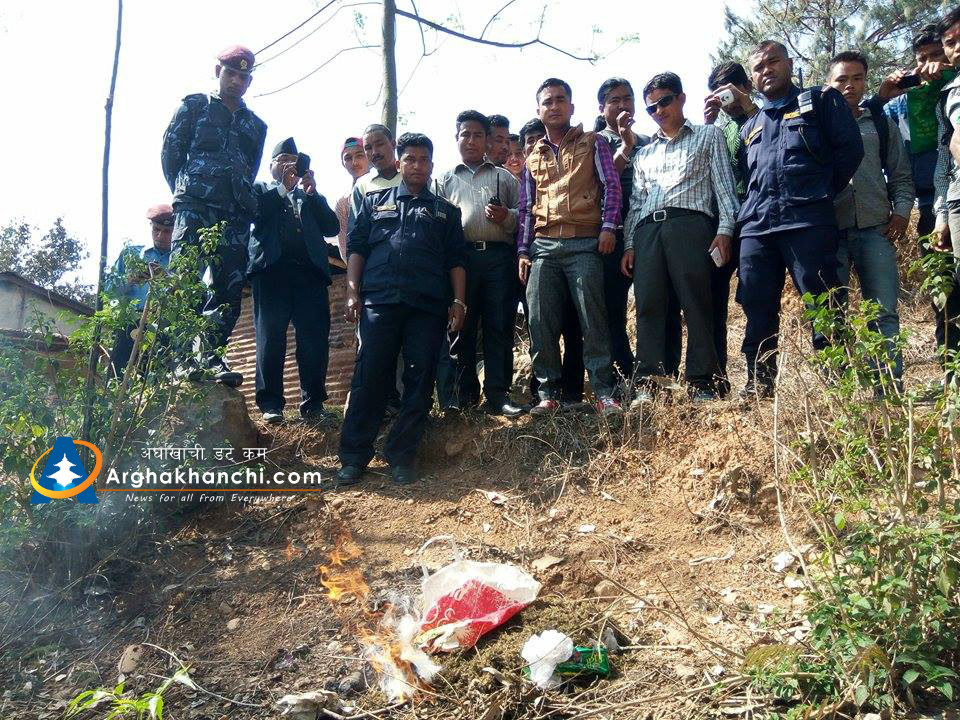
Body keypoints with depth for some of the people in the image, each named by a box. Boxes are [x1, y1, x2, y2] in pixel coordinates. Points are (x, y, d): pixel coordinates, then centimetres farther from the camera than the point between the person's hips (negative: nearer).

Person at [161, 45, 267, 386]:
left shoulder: (256, 125, 26)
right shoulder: (194, 106, 14)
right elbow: (170, 152, 9)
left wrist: (244, 199, 11)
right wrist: (184, 193, 5)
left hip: (236, 214, 4)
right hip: (195, 207, -4)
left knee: (229, 288, -3)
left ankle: (212, 357, -2)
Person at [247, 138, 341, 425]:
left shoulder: (310, 196, 27)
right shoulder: (261, 190, 20)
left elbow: (332, 228, 11)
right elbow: (254, 213, -2)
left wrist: (312, 191, 2)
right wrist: (284, 187, -3)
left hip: (310, 272, 2)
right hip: (272, 270, -2)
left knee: (315, 342, -6)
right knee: (270, 340, -5)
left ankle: (313, 404, -1)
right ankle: (271, 405, -2)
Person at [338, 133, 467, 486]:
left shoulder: (446, 211, 21)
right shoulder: (376, 202, 20)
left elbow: (456, 261, 15)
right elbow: (357, 247, 13)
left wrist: (458, 302, 3)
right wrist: (353, 292, 1)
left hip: (428, 307, 1)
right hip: (378, 301, -1)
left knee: (419, 381, -2)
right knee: (368, 378, -5)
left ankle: (402, 456, 6)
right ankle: (354, 456, 0)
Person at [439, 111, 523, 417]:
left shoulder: (504, 177, 20)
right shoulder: (446, 179, 20)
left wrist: (507, 216, -7)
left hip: (498, 257, 0)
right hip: (460, 257, 0)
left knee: (499, 327, -3)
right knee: (461, 326, 1)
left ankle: (497, 395, -1)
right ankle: (465, 392, 9)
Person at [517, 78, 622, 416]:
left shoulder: (592, 143, 11)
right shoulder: (533, 158, 21)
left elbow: (611, 186, 3)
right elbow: (526, 208, 19)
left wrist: (608, 226, -10)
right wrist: (523, 251, 10)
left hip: (585, 243, -3)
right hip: (543, 247, 4)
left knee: (593, 318, -8)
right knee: (541, 321, -3)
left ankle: (604, 391, -5)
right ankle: (548, 392, 5)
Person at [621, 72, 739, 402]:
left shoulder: (708, 136, 17)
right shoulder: (644, 153, 28)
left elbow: (724, 184, 7)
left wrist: (725, 228, -7)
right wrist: (629, 244, 12)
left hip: (689, 223, -4)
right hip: (647, 229, 4)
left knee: (697, 304, -9)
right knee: (648, 306, -5)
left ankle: (702, 384, -7)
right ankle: (648, 384, -5)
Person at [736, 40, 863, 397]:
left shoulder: (821, 100, 13)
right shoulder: (750, 126, 28)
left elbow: (849, 148, 3)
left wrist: (820, 192, 1)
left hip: (808, 221, -5)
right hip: (756, 225, 5)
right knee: (758, 308, 4)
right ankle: (759, 383, 10)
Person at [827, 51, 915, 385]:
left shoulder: (881, 124, 16)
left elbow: (901, 176, 17)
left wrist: (901, 212, 2)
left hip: (875, 229, 1)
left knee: (883, 311, -4)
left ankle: (890, 386, -2)